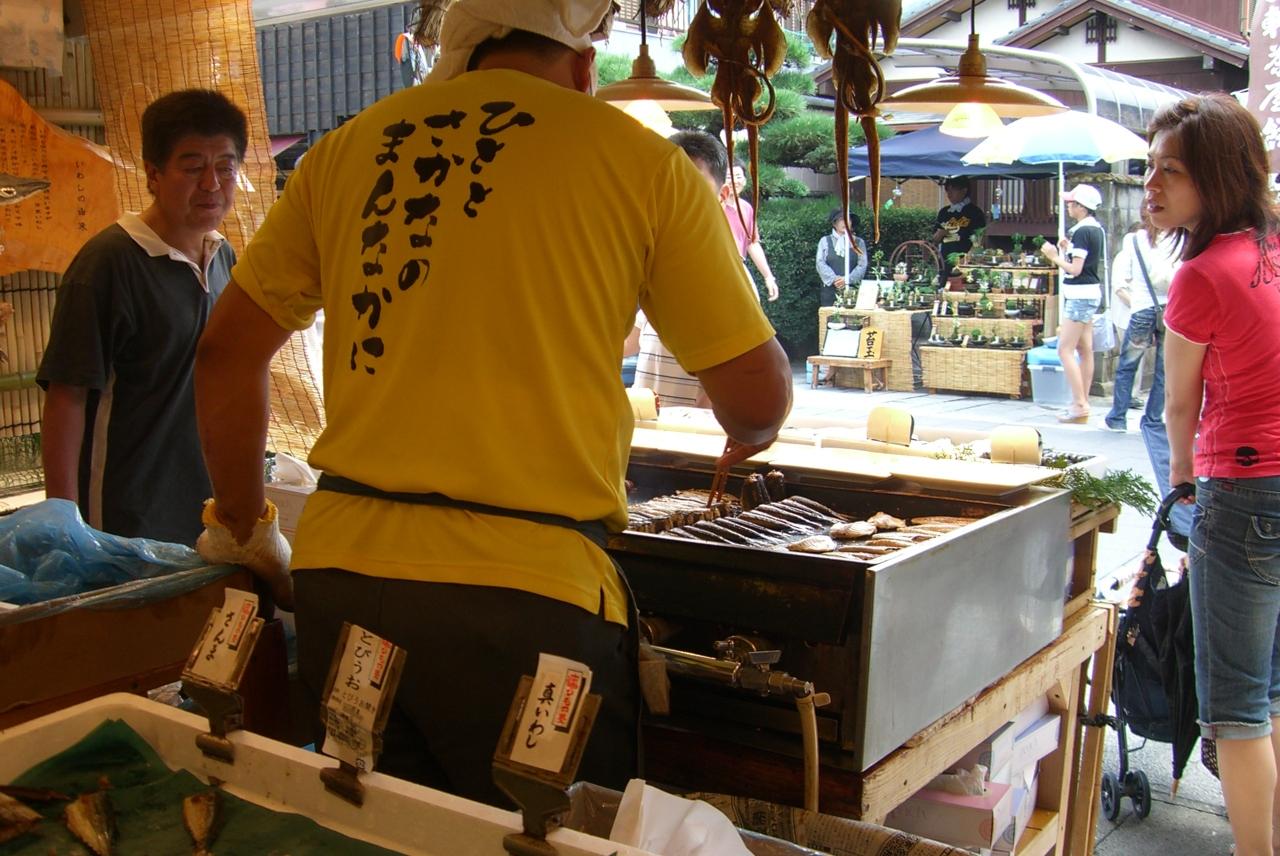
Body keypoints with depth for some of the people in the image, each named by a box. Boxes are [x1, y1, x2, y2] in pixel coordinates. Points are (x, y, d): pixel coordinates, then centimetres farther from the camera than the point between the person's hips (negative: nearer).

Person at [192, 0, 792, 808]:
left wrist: (246, 529, 26)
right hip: (523, 595, -3)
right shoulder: (641, 161, 1)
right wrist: (746, 438, 28)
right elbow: (759, 398, 5)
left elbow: (228, 352, 16)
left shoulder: (347, 148, 11)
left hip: (342, 568, 4)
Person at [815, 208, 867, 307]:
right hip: (830, 290, 0)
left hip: (852, 290, 0)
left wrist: (847, 279, -13)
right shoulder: (825, 241, 11)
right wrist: (834, 279, -13)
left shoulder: (859, 242, 12)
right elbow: (820, 263, 1)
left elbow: (862, 265, 3)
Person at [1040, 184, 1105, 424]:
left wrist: (1054, 257, -9)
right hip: (1090, 293, 10)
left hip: (1080, 295, -10)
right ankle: (1083, 403, 16)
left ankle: (1079, 404, -11)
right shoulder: (1096, 229, 12)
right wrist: (1067, 249, 9)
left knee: (1065, 350, -9)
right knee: (1085, 350, 11)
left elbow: (1075, 269, -20)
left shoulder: (1081, 231, -18)